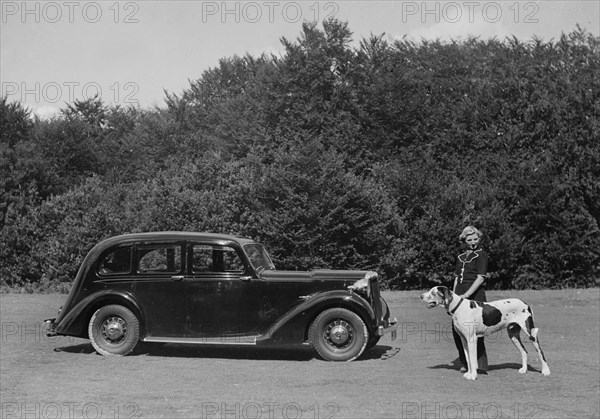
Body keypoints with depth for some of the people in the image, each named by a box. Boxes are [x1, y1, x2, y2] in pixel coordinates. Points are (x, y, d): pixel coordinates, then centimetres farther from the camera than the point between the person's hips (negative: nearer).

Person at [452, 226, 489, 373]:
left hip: (475, 295, -6)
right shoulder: (460, 257, 18)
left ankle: (480, 364, -3)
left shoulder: (481, 255, -1)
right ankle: (465, 363, 14)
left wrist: (466, 295, -18)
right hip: (459, 295, 6)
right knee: (456, 330, 2)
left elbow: (480, 278, -10)